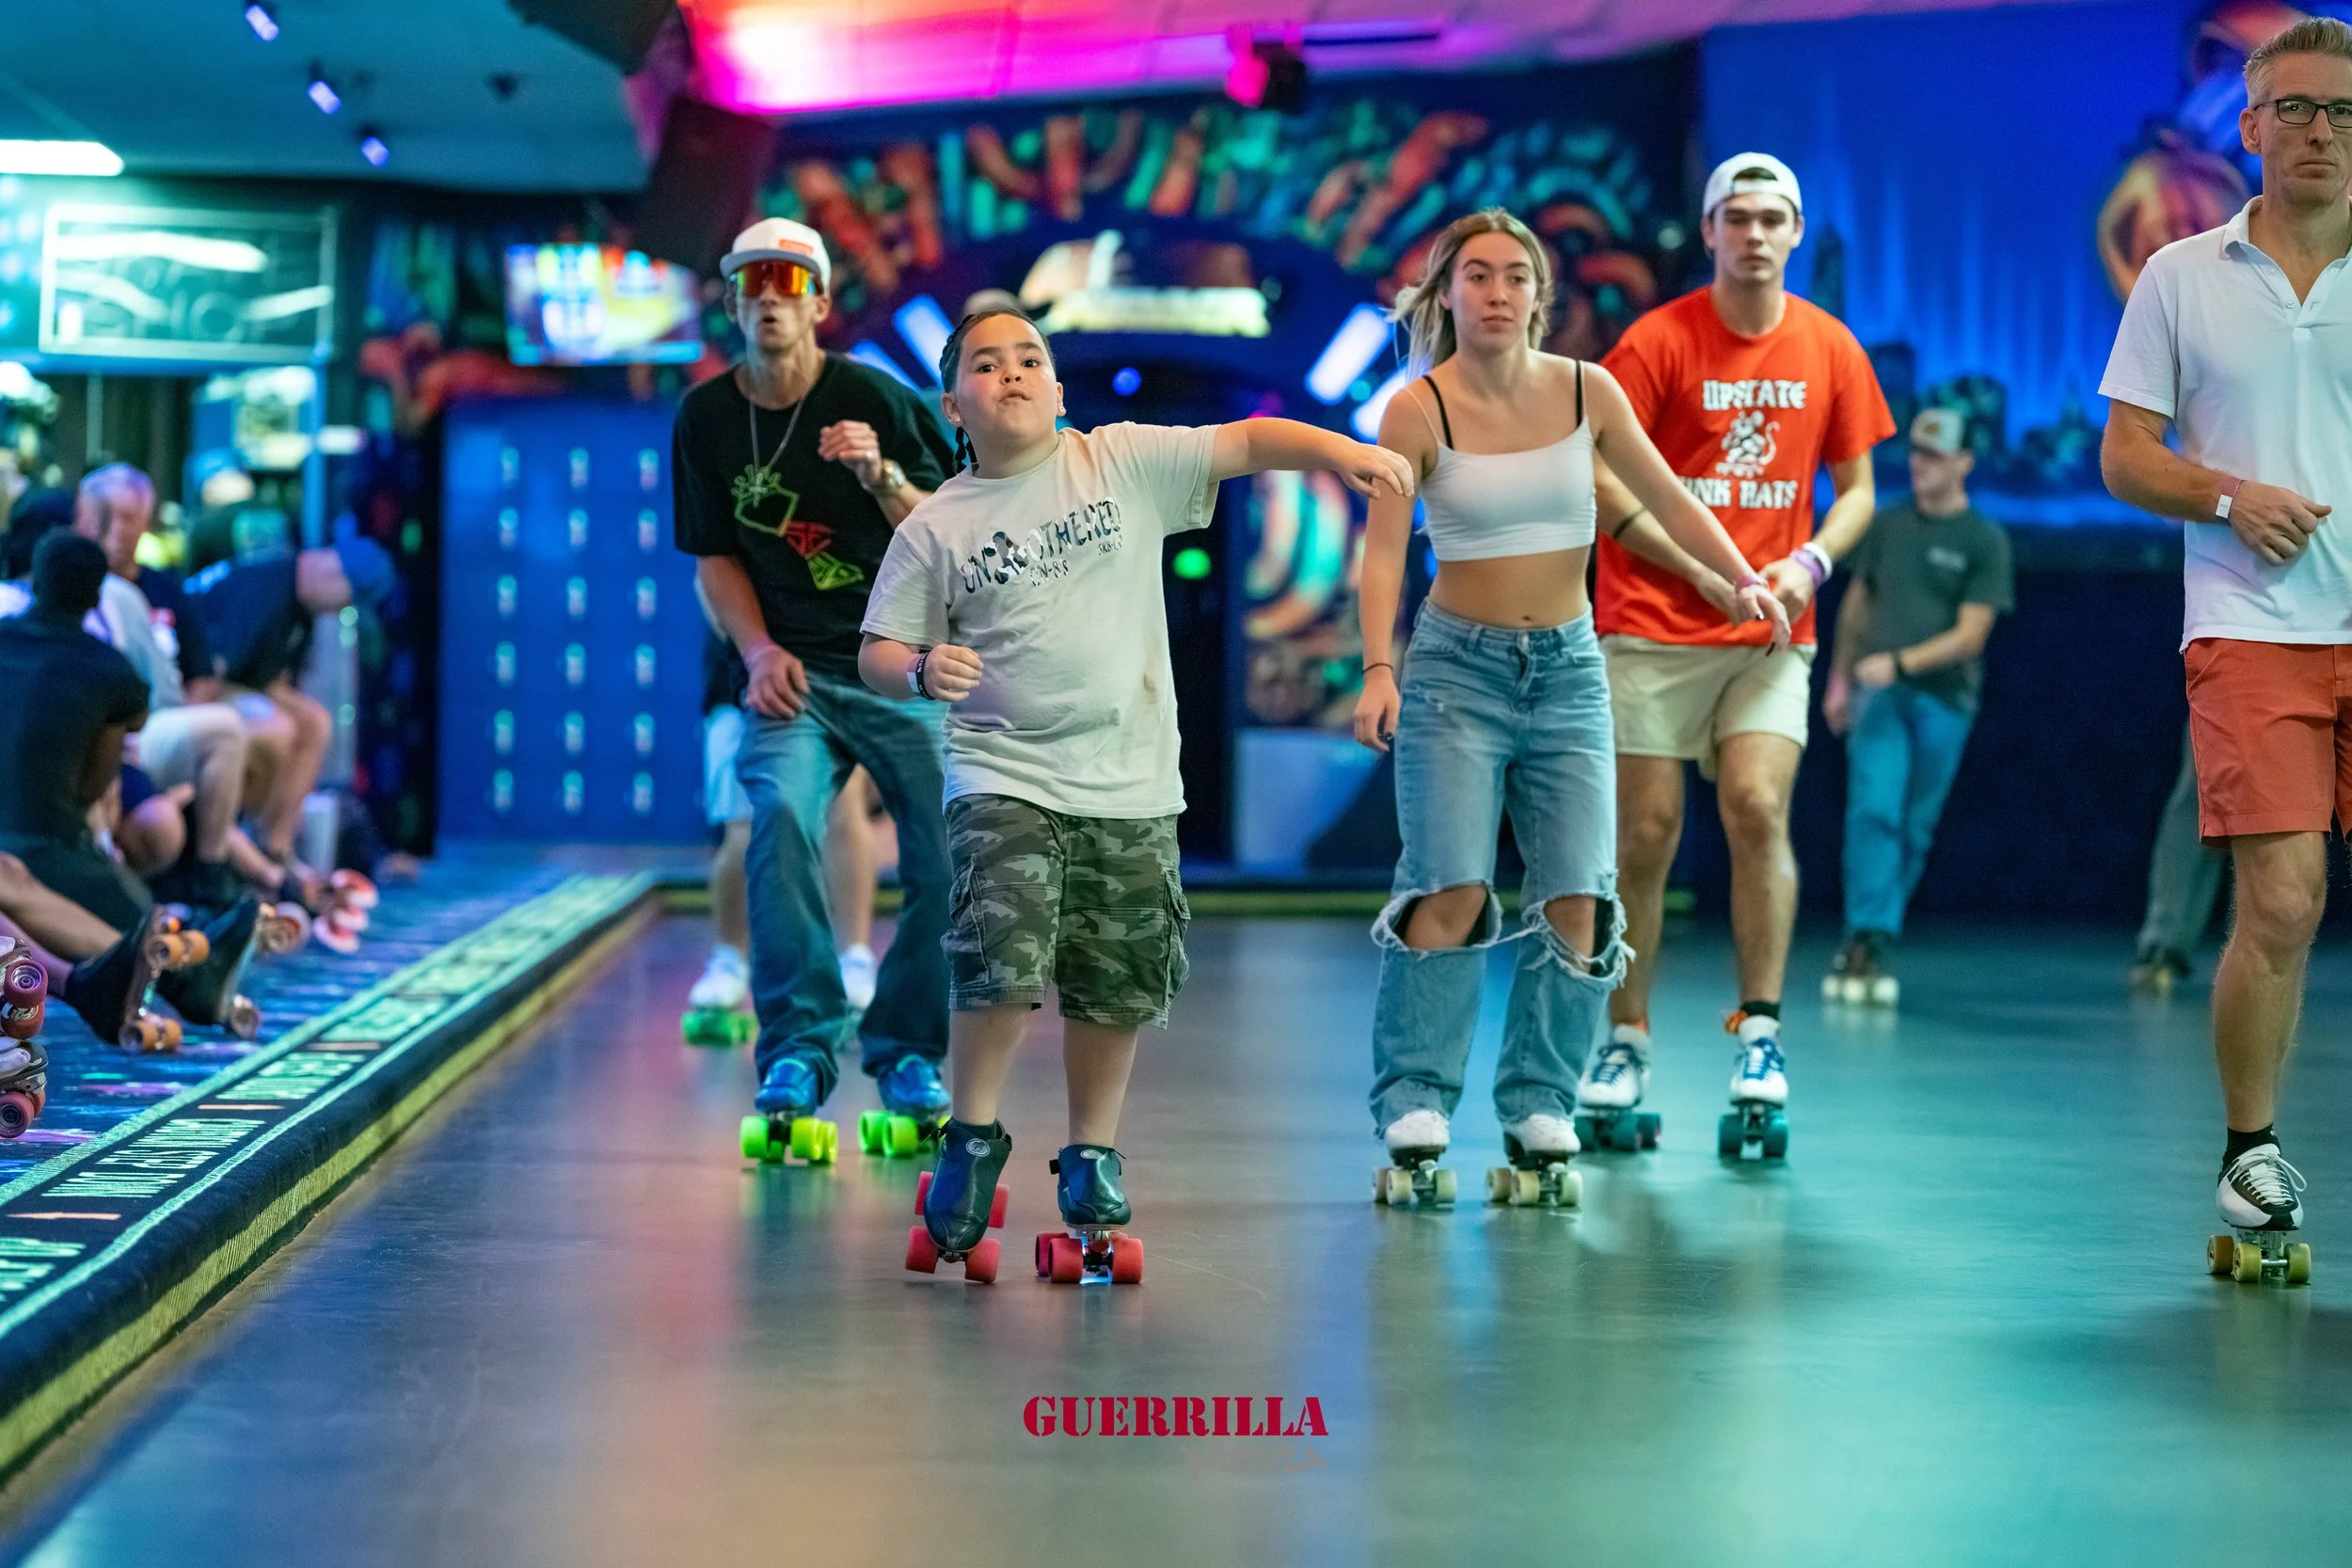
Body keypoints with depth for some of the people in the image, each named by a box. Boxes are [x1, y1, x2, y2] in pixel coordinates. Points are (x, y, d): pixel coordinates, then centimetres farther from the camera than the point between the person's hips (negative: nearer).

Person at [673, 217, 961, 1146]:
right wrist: (758, 651, -2)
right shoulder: (707, 417, 5)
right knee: (781, 818, -24)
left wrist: (881, 475, -23)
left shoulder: (874, 399, -5)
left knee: (950, 853, -9)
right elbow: (715, 556, 13)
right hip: (792, 674, 1)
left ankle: (909, 1051, 10)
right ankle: (798, 1046, -19)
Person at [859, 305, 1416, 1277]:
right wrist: (922, 671, -19)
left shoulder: (1124, 462, 3)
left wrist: (1344, 450, -20)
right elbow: (879, 653, 3)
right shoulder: (934, 529, 2)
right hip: (1004, 778, -2)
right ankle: (973, 1139, 7)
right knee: (1004, 962, -16)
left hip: (1131, 787, 2)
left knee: (1117, 986, 6)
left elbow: (1247, 442, -4)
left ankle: (1092, 1154, 26)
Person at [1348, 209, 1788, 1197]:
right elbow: (1383, 549, -11)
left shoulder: (1587, 391, 0)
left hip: (1567, 668, 3)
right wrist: (1378, 670, -23)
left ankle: (1540, 1102, 7)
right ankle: (1414, 1098, -3)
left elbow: (1665, 497, 6)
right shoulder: (1418, 410, -8)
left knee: (1577, 900, -4)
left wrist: (1741, 579, -7)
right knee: (1453, 892, -14)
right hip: (1459, 664, -3)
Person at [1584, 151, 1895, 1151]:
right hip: (1652, 628, -2)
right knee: (1646, 834, 0)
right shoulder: (1657, 341, -4)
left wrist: (1809, 563, -6)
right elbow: (1603, 484, -6)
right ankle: (1625, 1041, 11)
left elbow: (1857, 488, 13)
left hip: (1772, 633, 2)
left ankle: (1761, 1034, -8)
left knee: (1759, 812, -13)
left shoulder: (1829, 349, 7)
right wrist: (1706, 571, -14)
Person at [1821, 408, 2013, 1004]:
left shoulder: (1985, 541, -2)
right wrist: (1839, 678, 18)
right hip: (1879, 693, 1)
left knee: (1915, 829, 3)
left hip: (1943, 699, -1)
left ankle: (1874, 947, 11)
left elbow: (1970, 635, -8)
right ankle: (1866, 939, -17)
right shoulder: (1886, 525, 10)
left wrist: (1899, 663, -18)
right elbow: (1856, 604, 20)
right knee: (1874, 810, -14)